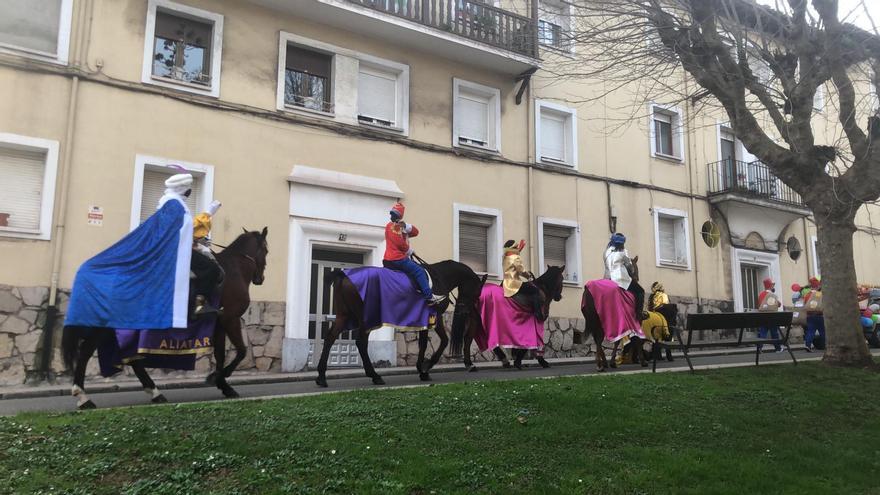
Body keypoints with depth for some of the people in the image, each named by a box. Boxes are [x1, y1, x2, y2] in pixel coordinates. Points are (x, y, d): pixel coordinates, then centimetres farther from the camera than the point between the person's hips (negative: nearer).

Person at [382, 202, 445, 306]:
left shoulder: (400, 226, 17)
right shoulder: (392, 226, -10)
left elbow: (415, 232, 6)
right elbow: (400, 243, -18)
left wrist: (406, 226, -11)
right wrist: (409, 251, -2)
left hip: (393, 259, 10)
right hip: (397, 259, -10)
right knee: (419, 271, -12)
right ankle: (429, 297, -15)